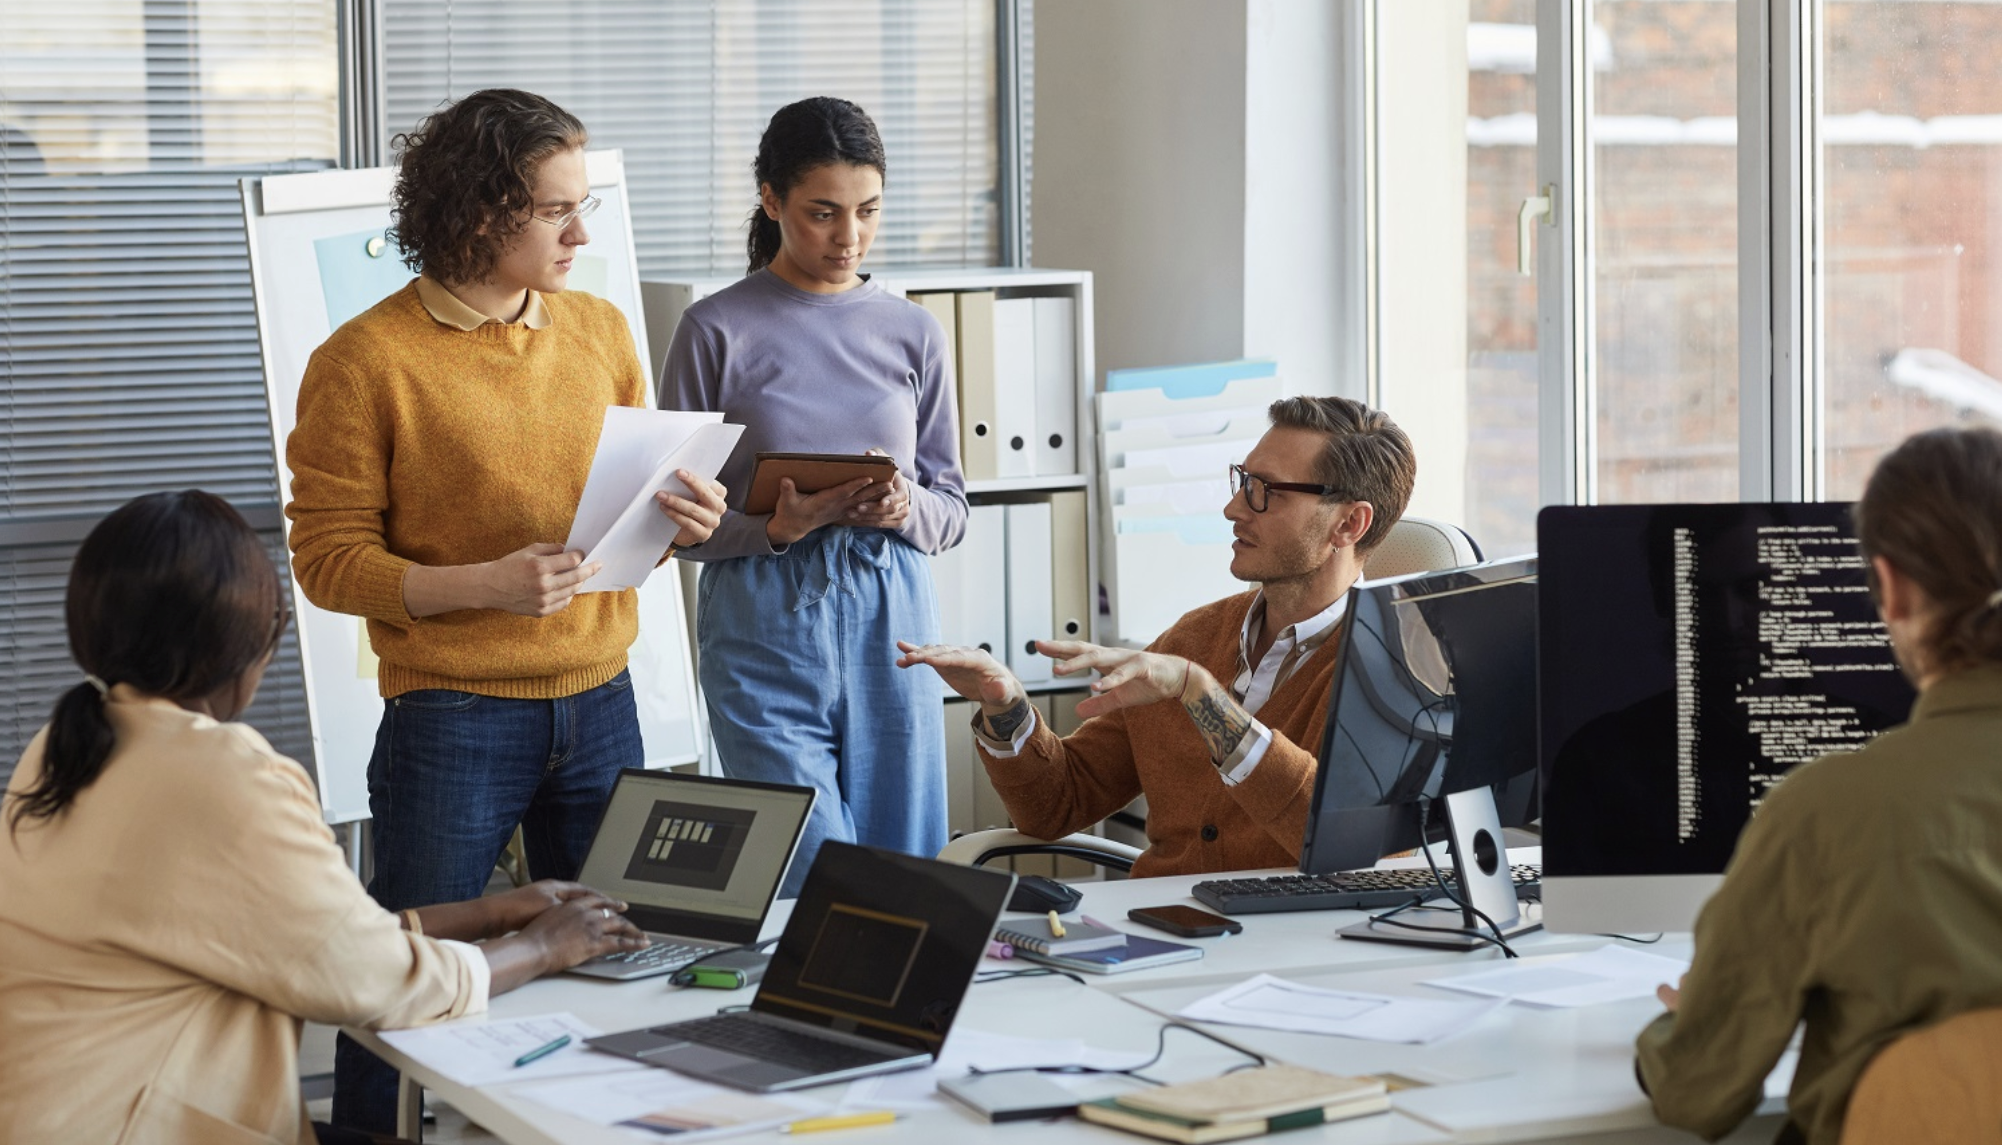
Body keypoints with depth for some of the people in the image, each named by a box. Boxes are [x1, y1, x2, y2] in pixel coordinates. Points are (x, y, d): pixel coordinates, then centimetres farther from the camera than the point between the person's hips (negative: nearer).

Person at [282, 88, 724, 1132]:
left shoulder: (600, 331, 9)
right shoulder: (366, 361, -9)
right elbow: (326, 557, -10)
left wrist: (681, 517, -4)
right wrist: (482, 585, -23)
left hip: (599, 703, 6)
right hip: (452, 720, -5)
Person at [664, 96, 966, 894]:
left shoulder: (914, 334, 9)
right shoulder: (717, 331, -1)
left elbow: (952, 510, 12)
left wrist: (906, 510, -10)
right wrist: (776, 528, -18)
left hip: (892, 623, 3)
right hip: (766, 627, -3)